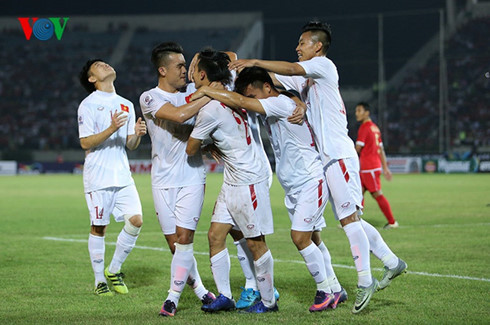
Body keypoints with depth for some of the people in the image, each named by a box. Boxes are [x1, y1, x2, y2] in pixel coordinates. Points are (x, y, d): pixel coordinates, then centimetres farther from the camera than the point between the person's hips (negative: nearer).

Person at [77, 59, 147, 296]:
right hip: (98, 176, -5)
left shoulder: (126, 105, 16)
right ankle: (100, 281, 10)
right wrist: (111, 129, -23)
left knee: (136, 220, -7)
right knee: (99, 227, -2)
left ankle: (114, 270, 10)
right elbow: (85, 143, -10)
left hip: (122, 176, 5)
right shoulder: (88, 105, -3)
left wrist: (137, 134, -6)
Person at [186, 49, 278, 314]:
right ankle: (225, 296, 11)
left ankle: (268, 301, 10)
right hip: (233, 180, 10)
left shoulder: (209, 111, -20)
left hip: (248, 180, -10)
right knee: (215, 235, 7)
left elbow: (190, 150, -10)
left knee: (255, 242, 0)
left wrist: (206, 144, 13)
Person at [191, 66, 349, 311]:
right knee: (312, 239, 11)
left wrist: (206, 91, -21)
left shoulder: (282, 104, -19)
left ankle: (326, 291, -3)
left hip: (311, 181, -10)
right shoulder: (271, 111, 11)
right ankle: (334, 290, 19)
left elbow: (239, 102, -27)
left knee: (300, 237, -14)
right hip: (293, 187, 10)